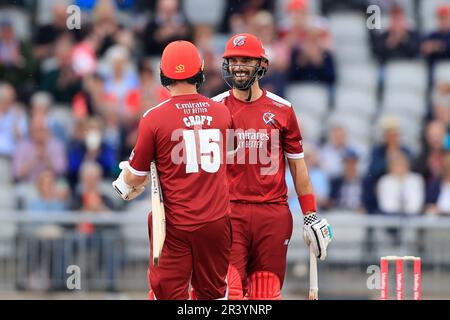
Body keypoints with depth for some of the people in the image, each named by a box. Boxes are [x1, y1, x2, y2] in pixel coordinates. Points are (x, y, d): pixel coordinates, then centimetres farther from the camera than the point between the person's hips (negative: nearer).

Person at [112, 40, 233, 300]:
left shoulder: (154, 118, -9)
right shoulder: (223, 113, 3)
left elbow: (135, 177, -2)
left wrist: (123, 184, 22)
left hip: (175, 224, -3)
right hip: (217, 220, 3)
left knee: (169, 294, 0)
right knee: (212, 293, 14)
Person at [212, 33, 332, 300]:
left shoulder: (281, 110, 7)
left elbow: (298, 165, 12)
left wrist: (311, 215, 9)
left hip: (274, 213, 1)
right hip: (229, 212, -1)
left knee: (267, 293, 0)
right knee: (229, 291, -11)